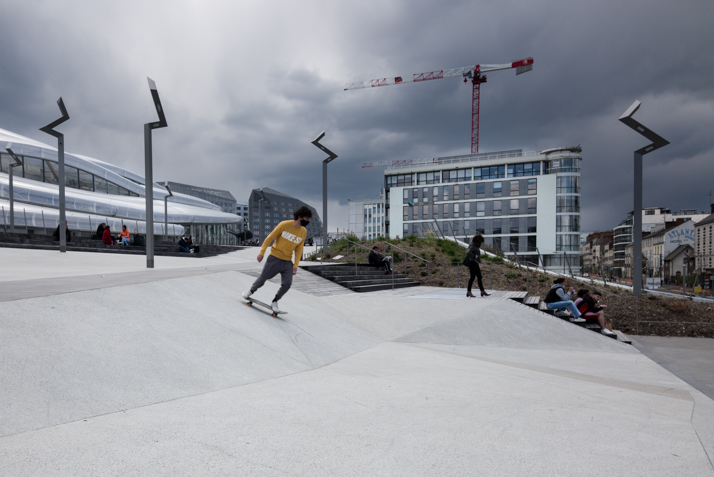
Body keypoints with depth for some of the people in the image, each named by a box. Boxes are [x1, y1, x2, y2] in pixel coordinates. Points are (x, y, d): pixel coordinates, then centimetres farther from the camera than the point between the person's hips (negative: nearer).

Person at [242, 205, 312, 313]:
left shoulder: (303, 232, 2)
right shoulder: (284, 225, -12)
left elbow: (298, 249, 8)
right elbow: (269, 238, -6)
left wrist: (295, 265, 2)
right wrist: (262, 252, -9)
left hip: (287, 262, 3)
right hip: (274, 258, -3)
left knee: (287, 284, -10)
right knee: (262, 279, 4)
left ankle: (274, 302, 11)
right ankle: (251, 291, 35)